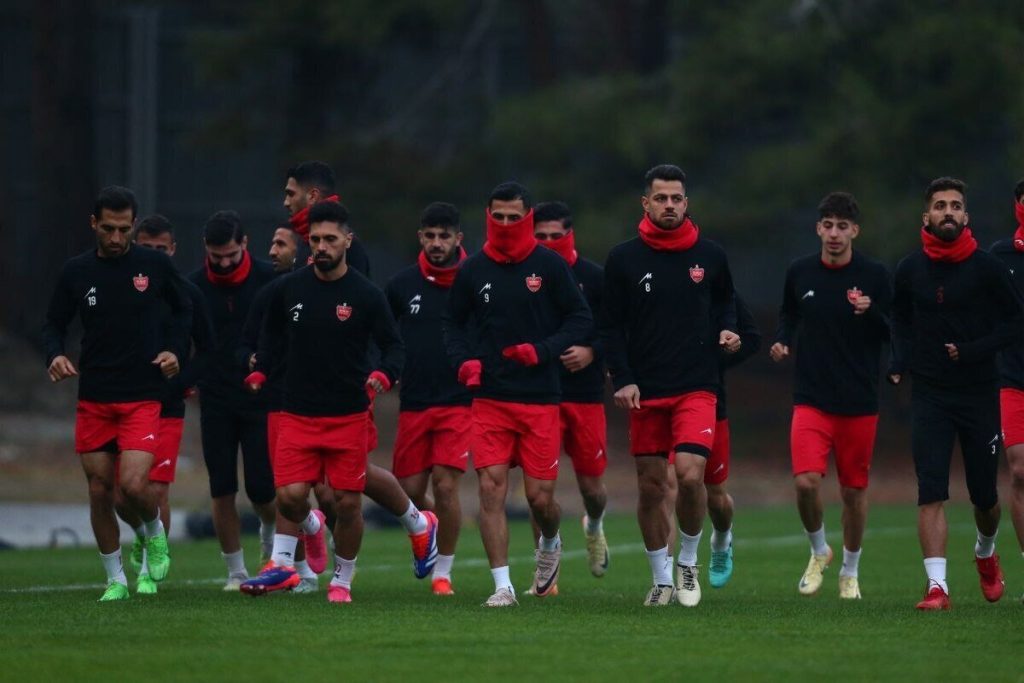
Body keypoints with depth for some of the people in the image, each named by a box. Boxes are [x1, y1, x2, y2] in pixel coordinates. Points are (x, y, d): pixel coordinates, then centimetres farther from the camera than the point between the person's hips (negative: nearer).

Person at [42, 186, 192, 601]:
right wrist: (55, 355, -11)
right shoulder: (76, 272, 1)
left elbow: (184, 309, 13)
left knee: (134, 486, -18)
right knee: (99, 491, 4)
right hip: (93, 399, 2)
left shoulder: (155, 266, -2)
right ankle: (115, 579, 18)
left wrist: (175, 350, -3)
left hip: (143, 398, -2)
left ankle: (155, 532, 16)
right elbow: (54, 323, 10)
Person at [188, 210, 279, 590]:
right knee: (222, 491, -1)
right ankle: (236, 572, 8)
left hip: (261, 399, -2)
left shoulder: (268, 279, -5)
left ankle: (271, 530, 29)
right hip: (215, 402, 2)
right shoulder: (195, 285, 1)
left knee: (261, 489, -5)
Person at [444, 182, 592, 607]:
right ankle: (502, 585, -7)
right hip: (489, 400, 1)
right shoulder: (472, 270, 4)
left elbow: (580, 320, 1)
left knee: (540, 496, 0)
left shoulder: (549, 266, -1)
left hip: (540, 400, -1)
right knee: (491, 488, -11)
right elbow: (453, 323, 15)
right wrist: (464, 361, -4)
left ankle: (550, 544, 35)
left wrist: (541, 351, -14)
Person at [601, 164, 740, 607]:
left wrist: (726, 330, 0)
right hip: (644, 391, 1)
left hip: (696, 387, -1)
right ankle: (662, 579, 19)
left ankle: (688, 561, 5)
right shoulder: (624, 259, 2)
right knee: (651, 487, 4)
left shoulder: (710, 255, 5)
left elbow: (726, 302, 21)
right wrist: (622, 380, -7)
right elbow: (611, 326, 3)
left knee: (690, 474, -18)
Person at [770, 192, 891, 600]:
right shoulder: (800, 273, 3)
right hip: (812, 398, 0)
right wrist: (783, 341, 0)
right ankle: (818, 551, 12)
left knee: (854, 489, 7)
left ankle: (850, 572, 26)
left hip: (860, 404, 0)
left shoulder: (875, 275, -3)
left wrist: (871, 313, -21)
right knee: (805, 482, -16)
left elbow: (894, 335, -2)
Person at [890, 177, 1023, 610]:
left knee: (984, 494, 10)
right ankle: (937, 586, -16)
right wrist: (900, 361, 3)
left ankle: (986, 552, 42)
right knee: (930, 492, -12)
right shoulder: (910, 270, 2)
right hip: (929, 395, 1)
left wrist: (973, 350, -15)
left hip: (979, 394, -1)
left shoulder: (987, 269, -5)